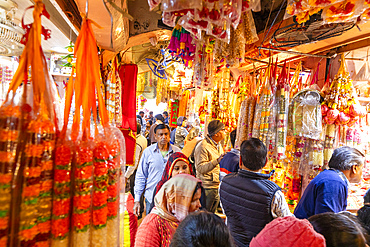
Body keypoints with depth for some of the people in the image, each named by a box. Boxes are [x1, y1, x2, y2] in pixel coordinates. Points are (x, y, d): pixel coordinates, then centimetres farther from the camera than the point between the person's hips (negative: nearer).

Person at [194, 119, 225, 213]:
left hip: (217, 186, 8)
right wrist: (217, 161, -34)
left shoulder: (218, 145, 13)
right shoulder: (203, 146, -17)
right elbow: (200, 168, -25)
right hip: (207, 187, -8)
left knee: (212, 213, 18)